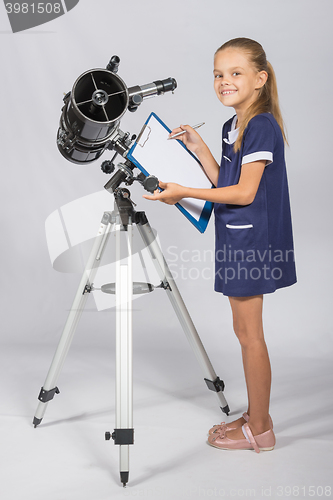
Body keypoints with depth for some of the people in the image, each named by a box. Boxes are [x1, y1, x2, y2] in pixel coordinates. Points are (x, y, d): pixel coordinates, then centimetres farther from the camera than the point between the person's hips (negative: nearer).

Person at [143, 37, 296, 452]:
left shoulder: (261, 126, -16)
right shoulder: (233, 126, 14)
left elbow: (244, 192, -20)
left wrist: (184, 193, -18)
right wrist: (199, 149, 7)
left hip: (252, 241, -10)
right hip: (237, 239, 10)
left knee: (249, 333, -2)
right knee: (245, 332, 15)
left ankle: (259, 430, 11)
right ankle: (255, 416, 27)